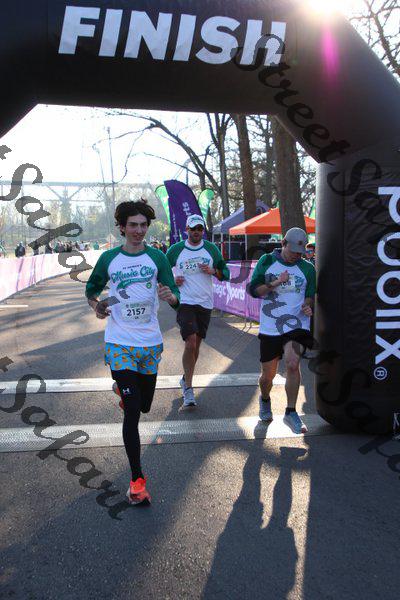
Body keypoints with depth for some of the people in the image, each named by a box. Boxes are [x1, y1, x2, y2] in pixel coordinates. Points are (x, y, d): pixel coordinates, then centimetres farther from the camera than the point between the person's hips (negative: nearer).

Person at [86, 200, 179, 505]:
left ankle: (124, 390, 55)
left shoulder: (157, 257, 0)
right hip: (120, 344, -2)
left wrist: (170, 295, -27)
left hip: (151, 343, 2)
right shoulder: (108, 258, 0)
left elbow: (176, 297, -6)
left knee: (143, 406, 18)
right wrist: (96, 304, -2)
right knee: (132, 414, -7)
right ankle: (137, 479, 5)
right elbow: (92, 288, 16)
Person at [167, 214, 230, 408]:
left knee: (196, 345, 12)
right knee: (190, 343, -16)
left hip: (205, 304, 3)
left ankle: (186, 379, 33)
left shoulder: (211, 249, 5)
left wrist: (213, 271, -10)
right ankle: (188, 388, -7)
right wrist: (172, 281, -8)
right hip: (185, 303, -3)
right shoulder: (176, 249, 0)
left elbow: (225, 273, 10)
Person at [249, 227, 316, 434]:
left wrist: (308, 306, -9)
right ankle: (264, 400, 42)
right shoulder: (266, 261, 3)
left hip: (296, 325, 0)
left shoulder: (307, 268, 5)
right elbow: (253, 290, -1)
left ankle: (291, 413, -8)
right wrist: (275, 283, -15)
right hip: (269, 328, 0)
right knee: (268, 374, 8)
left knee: (293, 363, -23)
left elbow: (310, 295, 14)